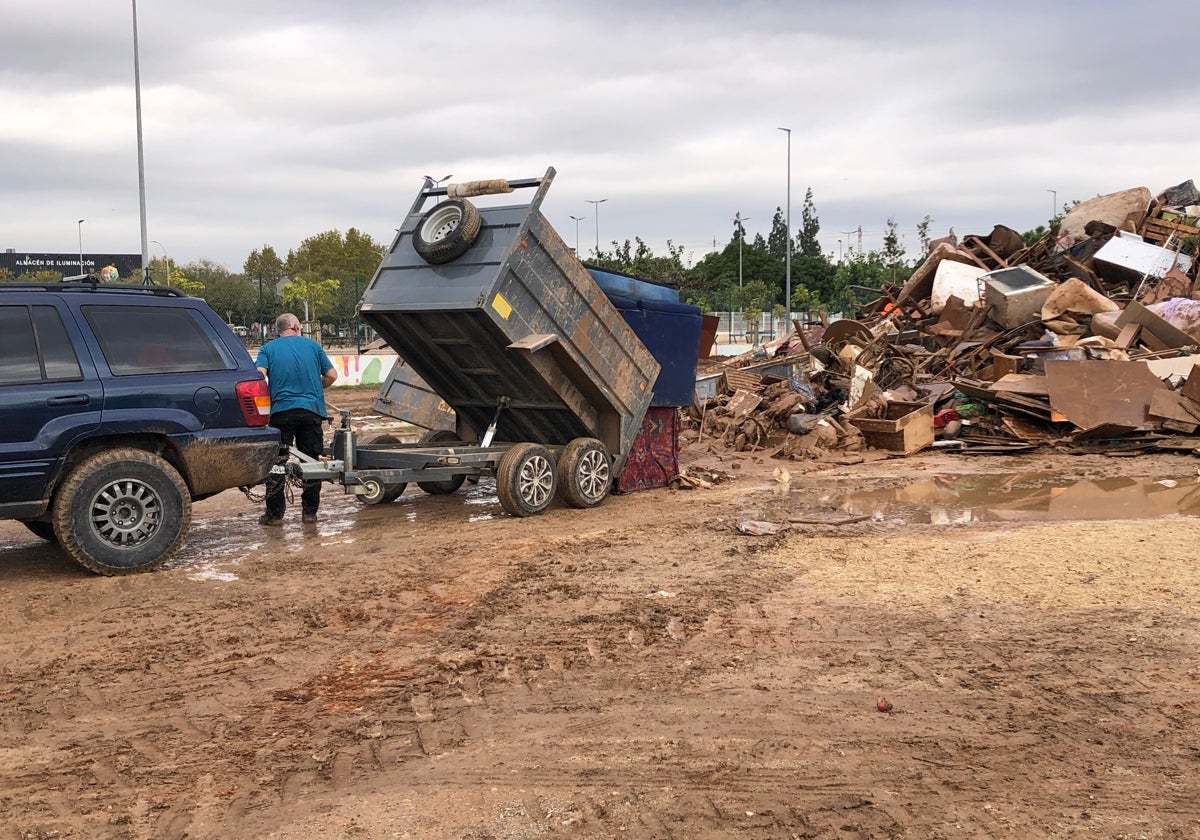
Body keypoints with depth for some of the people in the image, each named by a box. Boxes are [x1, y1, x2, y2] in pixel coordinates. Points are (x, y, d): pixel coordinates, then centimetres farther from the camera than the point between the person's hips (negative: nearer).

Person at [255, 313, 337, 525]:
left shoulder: (268, 348, 8)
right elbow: (331, 375, 10)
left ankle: (274, 513, 6)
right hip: (312, 410, 1)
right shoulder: (312, 345, 11)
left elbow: (259, 375, -8)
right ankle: (309, 511, 11)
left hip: (281, 410, -1)